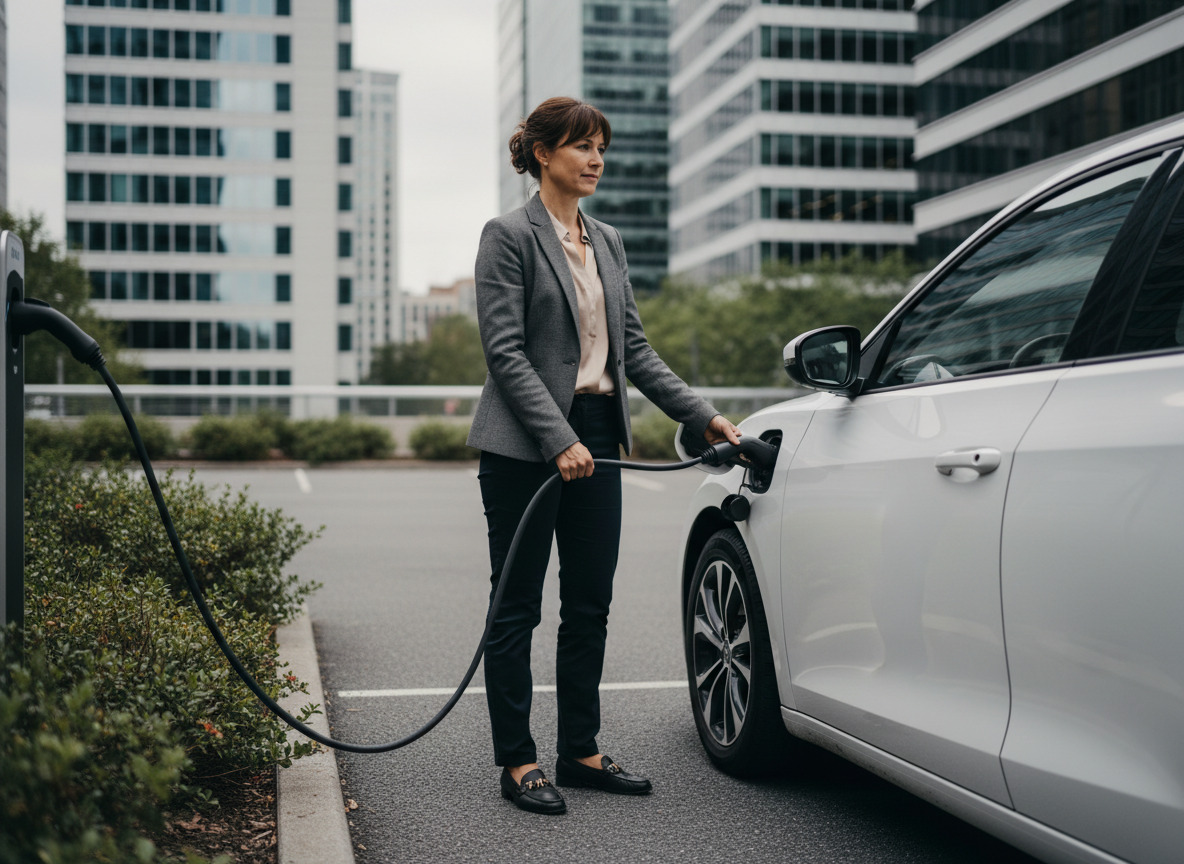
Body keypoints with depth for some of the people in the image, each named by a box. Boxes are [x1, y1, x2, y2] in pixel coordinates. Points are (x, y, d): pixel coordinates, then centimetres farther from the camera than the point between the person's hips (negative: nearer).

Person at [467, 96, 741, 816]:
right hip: (526, 445, -7)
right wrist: (558, 439, -21)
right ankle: (517, 763, 10)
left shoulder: (608, 242, 15)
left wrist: (702, 415, 7)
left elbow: (635, 349, 15)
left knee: (591, 605, 10)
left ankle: (580, 752, 20)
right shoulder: (509, 236, -6)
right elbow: (505, 352, -13)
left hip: (596, 437, 7)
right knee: (519, 606, 1)